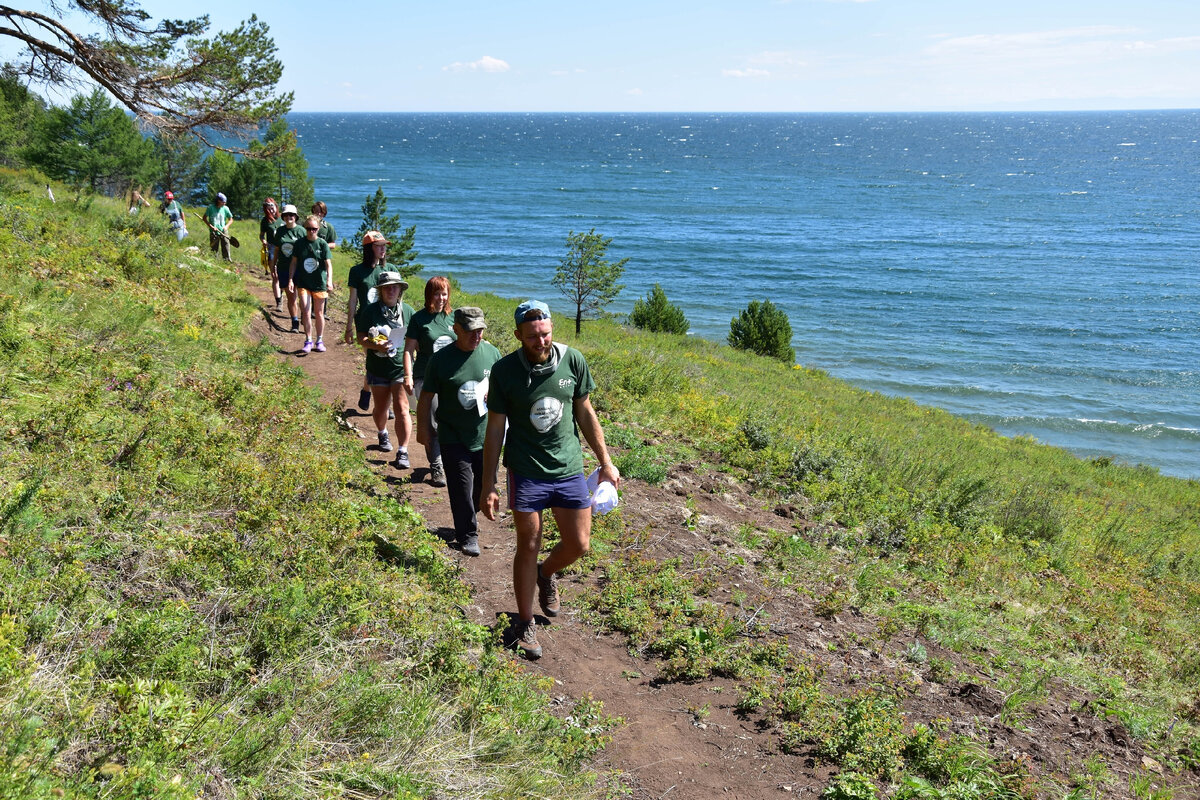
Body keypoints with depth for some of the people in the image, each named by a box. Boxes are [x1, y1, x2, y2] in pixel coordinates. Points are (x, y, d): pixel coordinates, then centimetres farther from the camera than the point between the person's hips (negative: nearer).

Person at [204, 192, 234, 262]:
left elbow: (231, 219, 12)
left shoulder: (225, 208, 3)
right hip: (213, 232, -1)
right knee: (213, 248, 2)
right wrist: (211, 226, -8)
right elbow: (204, 218, 5)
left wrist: (227, 226, -7)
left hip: (223, 232, 1)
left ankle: (227, 260, -7)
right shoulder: (211, 208, -1)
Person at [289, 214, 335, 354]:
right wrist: (290, 279, -1)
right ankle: (308, 341, 1)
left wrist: (329, 280, -21)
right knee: (306, 312, -8)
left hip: (319, 283, -1)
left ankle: (319, 341, 22)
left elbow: (328, 264, -8)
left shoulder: (323, 244, -4)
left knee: (319, 313, 9)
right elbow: (294, 263, 7)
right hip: (303, 283, 1)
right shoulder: (299, 244, 1)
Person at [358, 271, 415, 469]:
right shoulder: (371, 311, -1)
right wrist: (375, 345, -24)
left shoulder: (408, 311, 2)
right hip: (378, 368, 1)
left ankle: (403, 452, -7)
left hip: (401, 366, -1)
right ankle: (383, 434, 45)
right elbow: (362, 338, -3)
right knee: (381, 408, 14)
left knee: (401, 408, -10)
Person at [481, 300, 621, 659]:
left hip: (569, 468, 3)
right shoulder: (505, 371, -11)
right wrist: (489, 486, -5)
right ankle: (525, 624, 21)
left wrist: (606, 462, 7)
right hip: (526, 472, -2)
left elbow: (585, 413, 6)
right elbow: (495, 429, -5)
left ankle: (546, 574, 41)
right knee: (528, 546, 5)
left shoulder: (572, 360, -5)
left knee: (579, 544, 7)